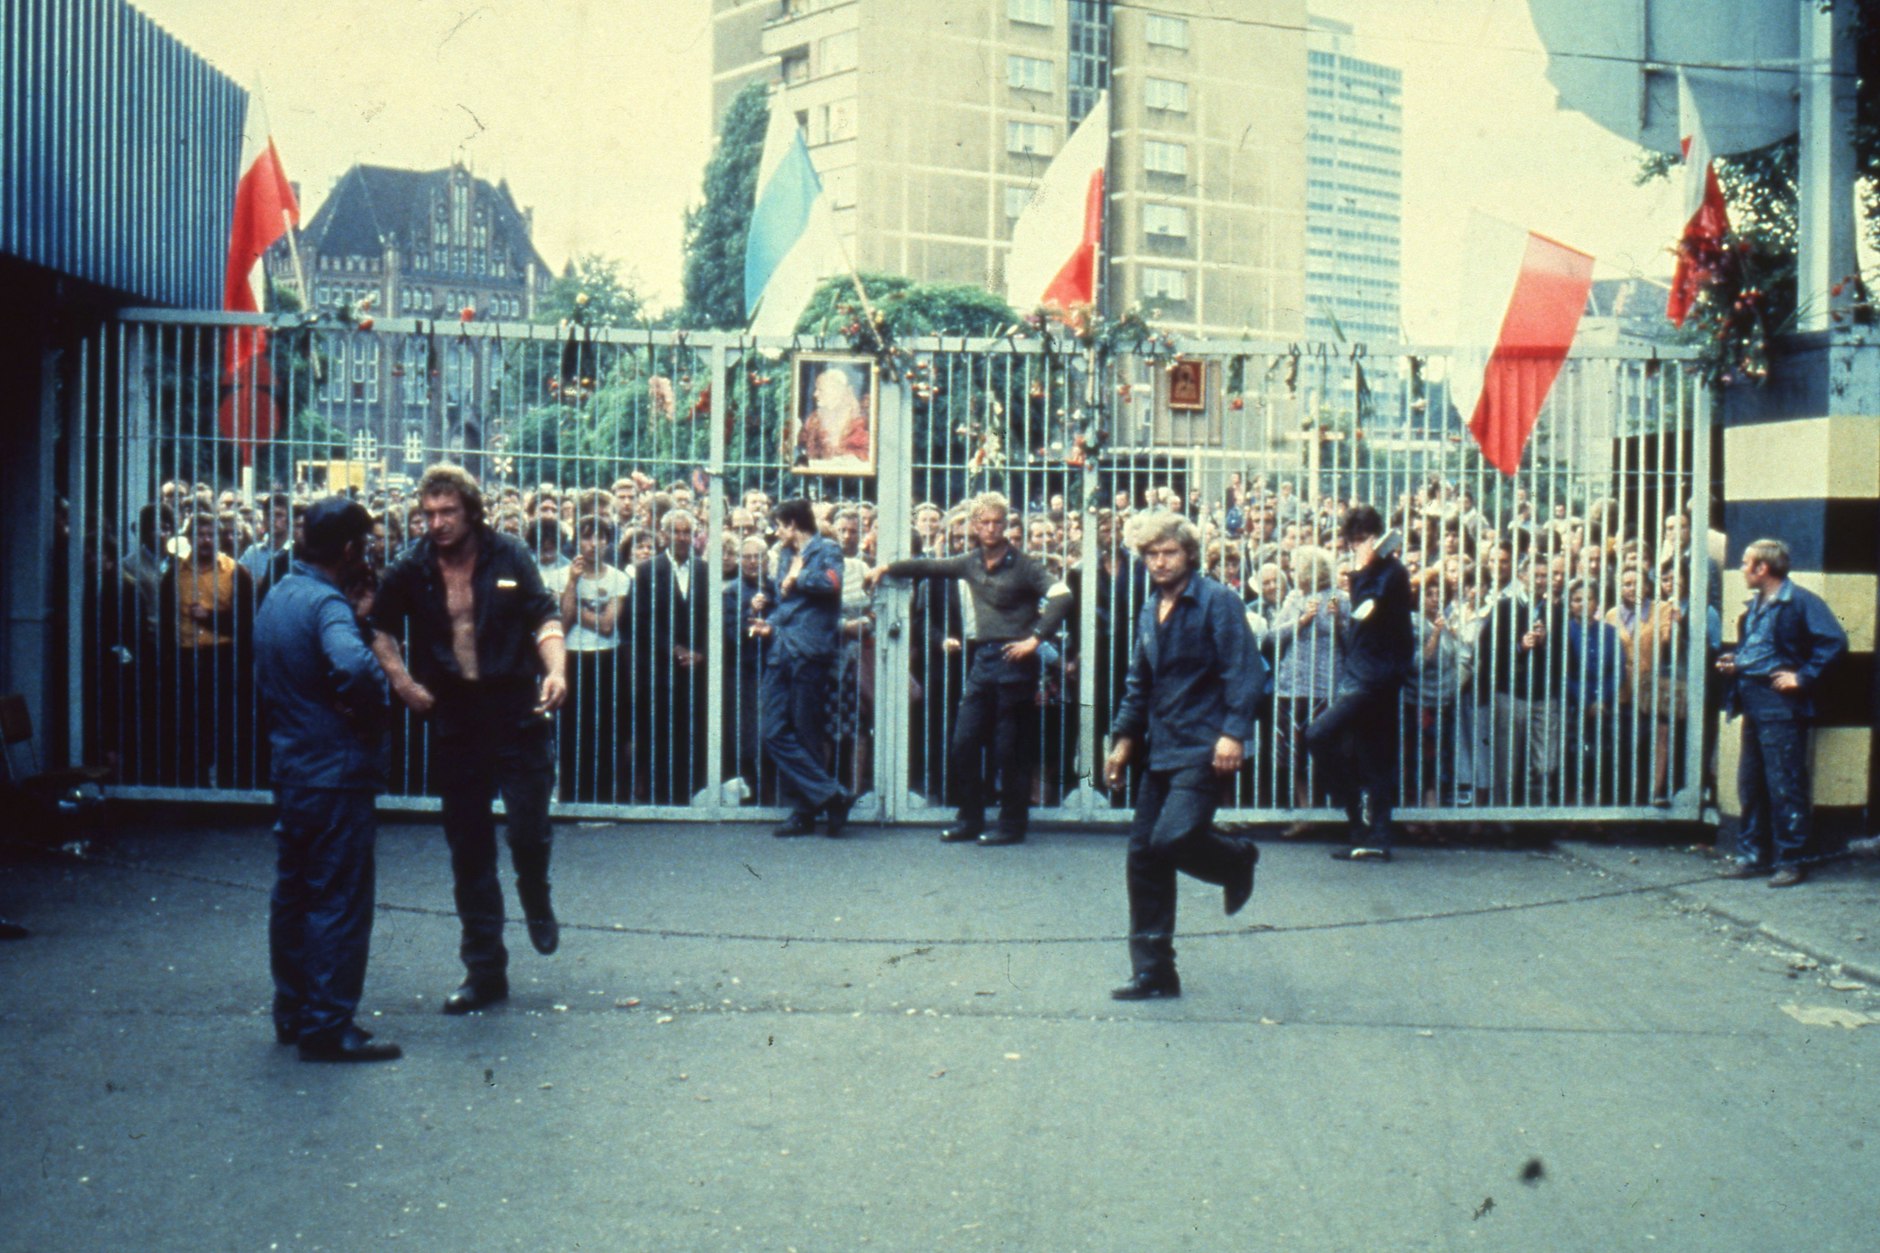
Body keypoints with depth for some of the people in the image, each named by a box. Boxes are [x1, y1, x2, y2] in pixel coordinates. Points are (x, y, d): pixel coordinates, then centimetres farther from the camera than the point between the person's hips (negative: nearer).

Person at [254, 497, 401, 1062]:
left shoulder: (277, 598, 12)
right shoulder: (325, 603, -18)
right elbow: (354, 666, -37)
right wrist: (372, 710, -20)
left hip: (291, 769, 9)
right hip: (336, 772, -9)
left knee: (293, 895, 16)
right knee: (339, 902, -3)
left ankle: (293, 1014, 25)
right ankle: (328, 1026, 1)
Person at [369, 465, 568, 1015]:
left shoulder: (510, 557, -3)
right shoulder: (411, 570, 2)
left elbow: (545, 619, -2)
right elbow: (383, 630, 14)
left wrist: (555, 671, -19)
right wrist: (403, 682, -1)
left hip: (518, 712, -2)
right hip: (455, 717, 2)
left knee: (529, 831, -7)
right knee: (468, 848, 6)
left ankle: (537, 904, 29)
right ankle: (484, 970, 16)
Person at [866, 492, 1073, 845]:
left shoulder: (1023, 565, -6)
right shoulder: (971, 564, 11)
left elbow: (1061, 596, -16)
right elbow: (928, 566, 24)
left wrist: (1036, 638, -20)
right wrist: (887, 568, 21)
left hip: (1013, 661, -6)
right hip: (982, 660, 6)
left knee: (1010, 750, -1)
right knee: (963, 744, 5)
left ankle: (1012, 824, 10)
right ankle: (970, 820, 17)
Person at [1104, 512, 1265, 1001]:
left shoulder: (1218, 601, -6)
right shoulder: (1150, 612, 16)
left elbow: (1245, 671, -13)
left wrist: (1233, 732, -22)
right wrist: (1124, 737, 17)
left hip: (1204, 750, -7)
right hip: (1161, 752, 7)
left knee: (1172, 839, -22)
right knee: (1144, 854, 3)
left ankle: (1237, 859, 13)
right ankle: (1153, 972, 11)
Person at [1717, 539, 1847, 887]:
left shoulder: (1801, 602, -9)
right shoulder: (1754, 606, 18)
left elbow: (1834, 641, -18)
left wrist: (1803, 678, -17)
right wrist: (1734, 663, 12)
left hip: (1781, 705, -9)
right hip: (1754, 705, 9)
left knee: (1785, 786, -6)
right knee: (1750, 783, 11)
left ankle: (1792, 859, 1)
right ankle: (1754, 855, 19)